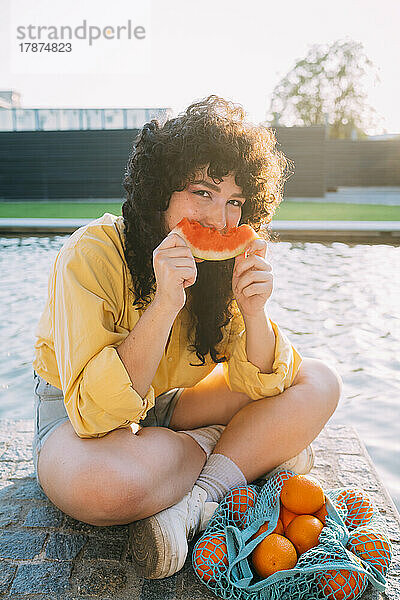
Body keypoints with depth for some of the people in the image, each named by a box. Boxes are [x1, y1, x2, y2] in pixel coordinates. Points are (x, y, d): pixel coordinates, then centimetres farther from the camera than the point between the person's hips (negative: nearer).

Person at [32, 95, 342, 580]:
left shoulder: (222, 261, -8)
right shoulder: (92, 254, -24)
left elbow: (261, 384, -9)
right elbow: (94, 414, -31)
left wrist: (253, 311, -27)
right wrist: (165, 304, -39)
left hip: (164, 411, 5)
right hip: (76, 421, -4)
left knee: (318, 383, -8)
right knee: (106, 483, -41)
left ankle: (189, 507, -20)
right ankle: (251, 452, -12)